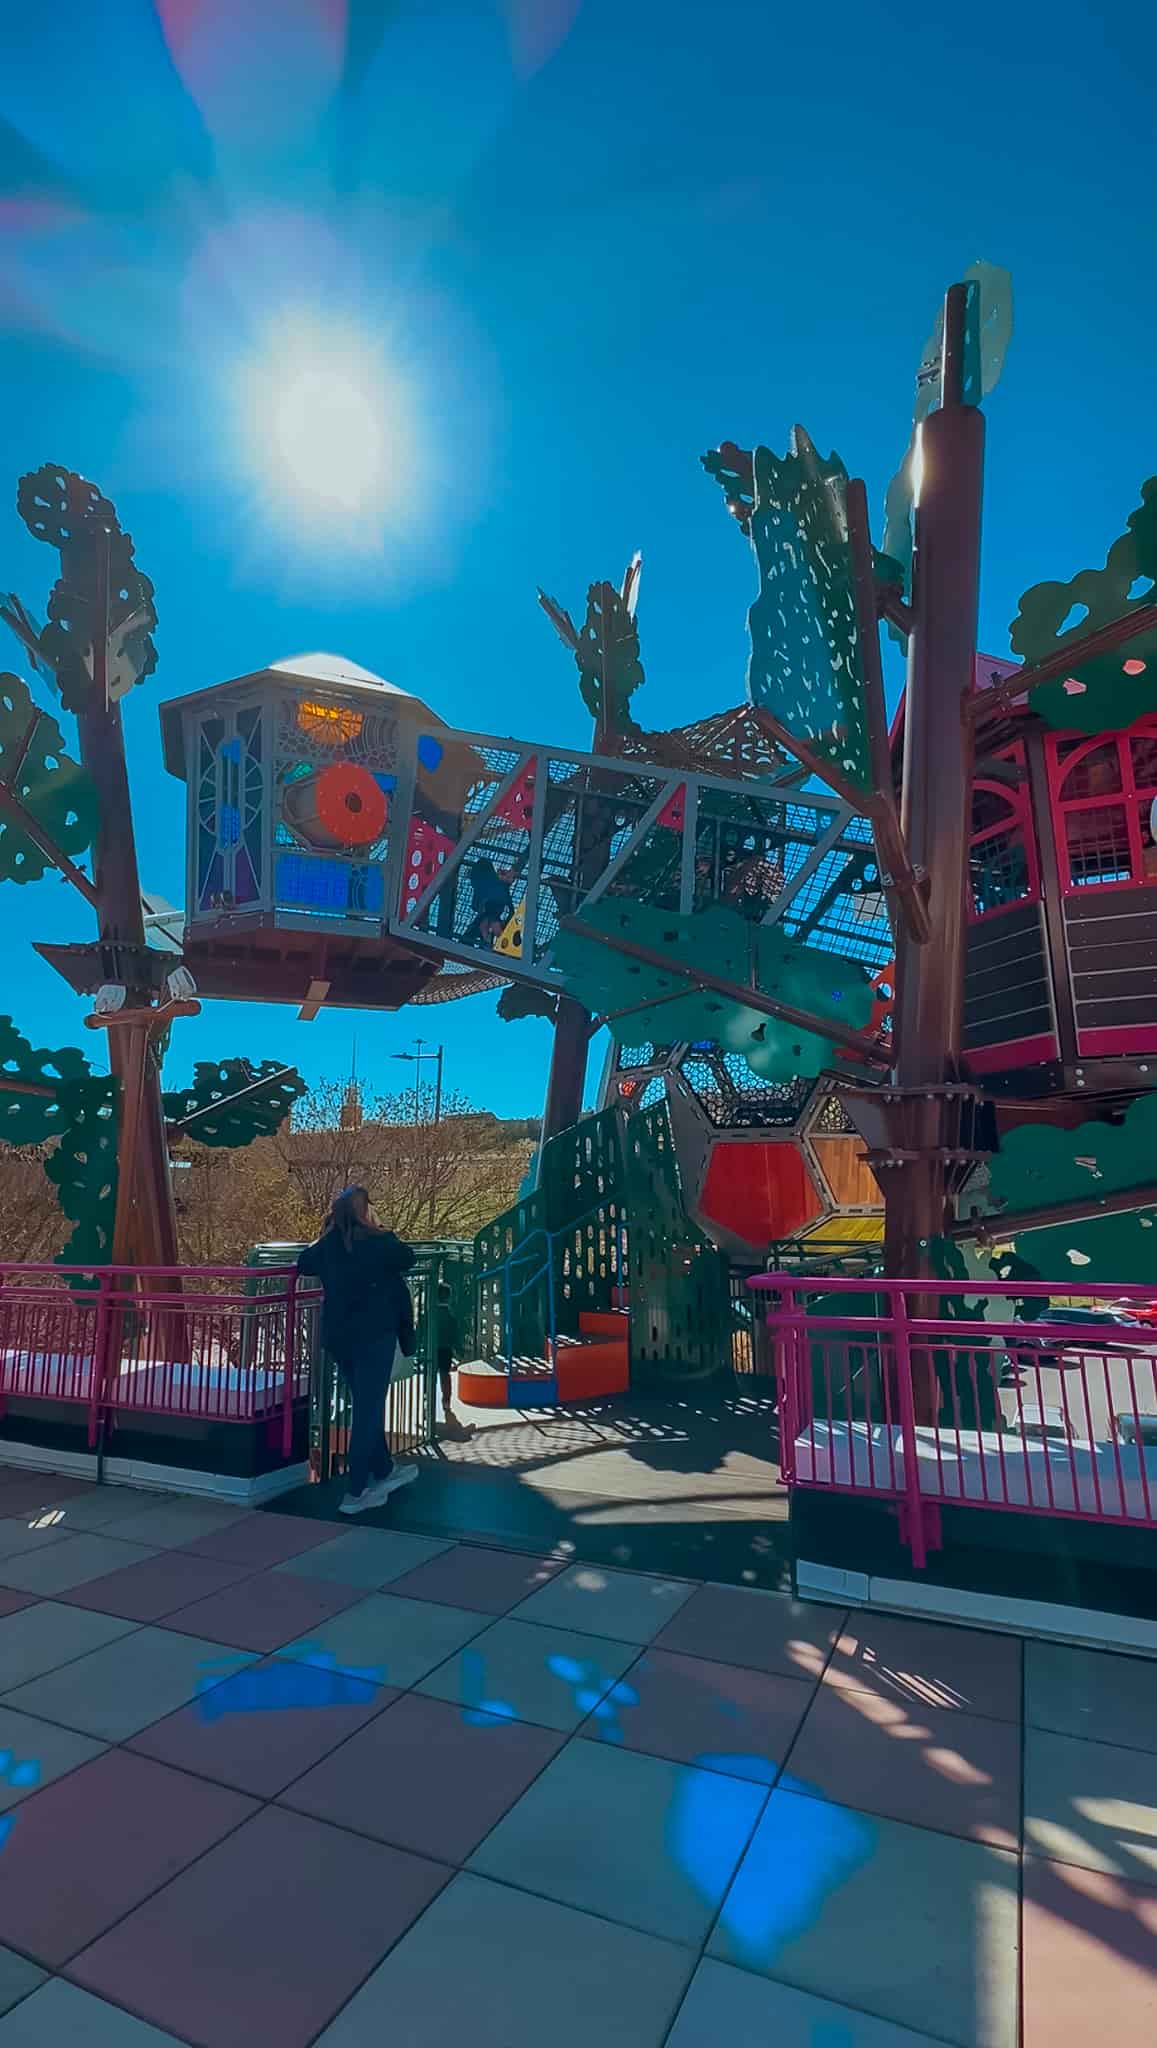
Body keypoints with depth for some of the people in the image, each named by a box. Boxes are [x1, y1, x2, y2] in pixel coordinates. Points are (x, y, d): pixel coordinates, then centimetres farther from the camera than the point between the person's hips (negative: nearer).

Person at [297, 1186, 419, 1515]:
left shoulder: (326, 1245, 1)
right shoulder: (374, 1241, -12)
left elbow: (303, 1263, 14)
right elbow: (408, 1259, -1)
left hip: (337, 1337, 6)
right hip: (373, 1335, -6)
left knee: (365, 1407, 19)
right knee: (369, 1411, 1)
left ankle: (383, 1472, 33)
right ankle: (356, 1493, 2)